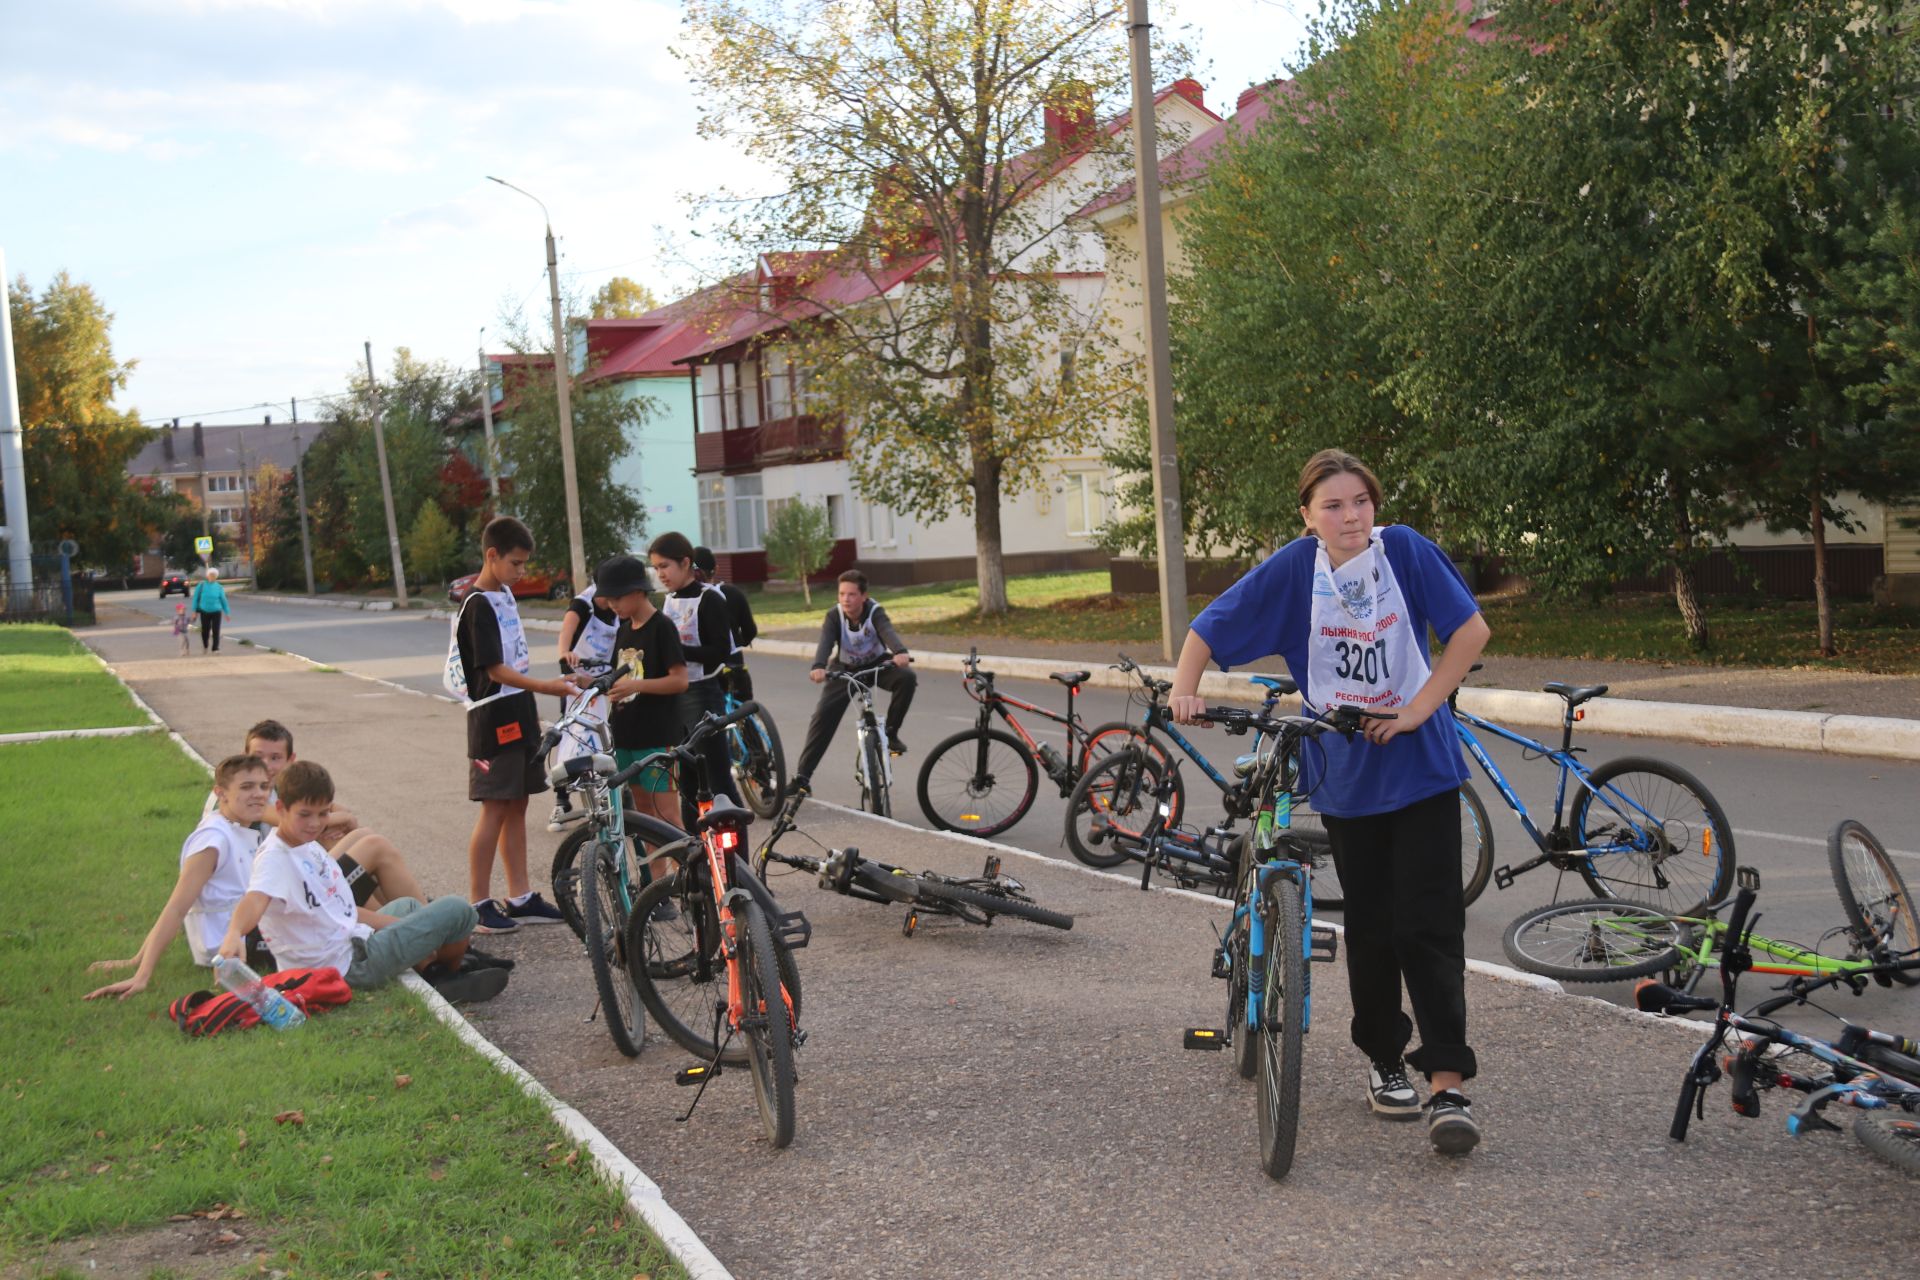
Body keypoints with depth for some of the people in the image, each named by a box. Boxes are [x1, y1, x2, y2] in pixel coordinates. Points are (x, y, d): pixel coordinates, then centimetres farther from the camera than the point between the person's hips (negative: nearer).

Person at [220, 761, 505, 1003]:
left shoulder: (308, 845, 8)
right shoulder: (275, 859, -22)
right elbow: (255, 900, -43)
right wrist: (234, 935, -63)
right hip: (348, 965, -11)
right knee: (457, 911, -6)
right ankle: (447, 974, 22)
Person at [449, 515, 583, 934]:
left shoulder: (505, 595, 13)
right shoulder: (478, 605, -15)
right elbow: (494, 669, -21)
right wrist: (544, 687, -31)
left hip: (518, 715, 9)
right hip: (493, 719, -9)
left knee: (517, 806, 11)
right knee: (495, 809, -5)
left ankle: (520, 898, 17)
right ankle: (480, 904, 2)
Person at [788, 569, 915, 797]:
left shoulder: (875, 612, -25)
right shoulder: (834, 616, -23)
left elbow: (889, 632, -43)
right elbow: (825, 642, -38)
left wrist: (900, 652, -66)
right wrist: (818, 667, -60)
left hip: (877, 665, 0)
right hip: (845, 669, 0)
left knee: (906, 678, -30)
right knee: (823, 715, -15)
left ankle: (891, 732, -11)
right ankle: (802, 775, -9)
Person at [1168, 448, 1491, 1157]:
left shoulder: (1405, 551, -10)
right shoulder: (1292, 569, -8)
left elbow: (1471, 629, -10)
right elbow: (1208, 630, -3)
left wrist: (1418, 710, -15)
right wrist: (1183, 691, -19)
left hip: (1421, 766, -1)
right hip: (1345, 773, 1)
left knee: (1428, 924, -6)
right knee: (1370, 926, 11)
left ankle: (1448, 1084, -4)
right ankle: (1384, 1059, 29)